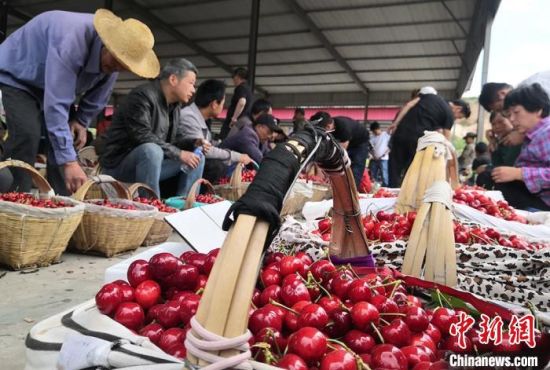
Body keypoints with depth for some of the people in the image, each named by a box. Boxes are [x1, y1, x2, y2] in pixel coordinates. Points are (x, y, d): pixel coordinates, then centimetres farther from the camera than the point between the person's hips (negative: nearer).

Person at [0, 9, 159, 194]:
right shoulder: (71, 42, -42)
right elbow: (56, 104, -46)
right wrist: (69, 162, -50)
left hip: (52, 85, 7)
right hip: (15, 76, -6)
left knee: (64, 141, -4)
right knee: (28, 135, -26)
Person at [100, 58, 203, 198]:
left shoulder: (175, 105, 8)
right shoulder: (142, 95, -18)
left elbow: (173, 139, 14)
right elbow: (142, 137, -27)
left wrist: (193, 143, -6)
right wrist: (179, 153, -24)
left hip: (151, 160, 9)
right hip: (119, 164, -8)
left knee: (197, 158, 3)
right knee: (151, 150, -38)